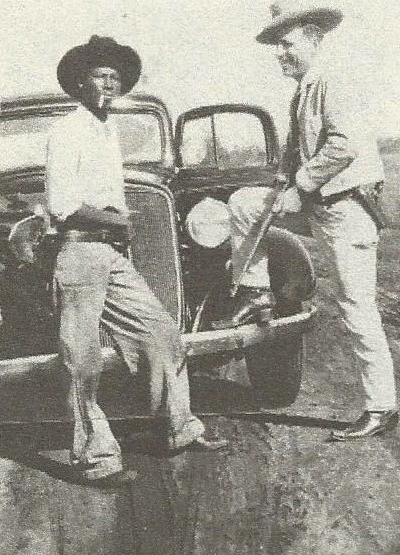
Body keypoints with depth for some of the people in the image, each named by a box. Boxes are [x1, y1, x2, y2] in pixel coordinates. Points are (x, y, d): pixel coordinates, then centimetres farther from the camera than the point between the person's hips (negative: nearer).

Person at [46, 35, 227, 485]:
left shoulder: (108, 131, 19)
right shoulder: (67, 132, -7)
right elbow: (60, 205, -15)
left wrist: (121, 221, 4)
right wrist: (115, 219, -9)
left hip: (113, 254, 8)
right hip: (80, 252, -8)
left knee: (162, 334, 7)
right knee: (84, 362, -3)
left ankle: (182, 429, 20)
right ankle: (94, 459, 7)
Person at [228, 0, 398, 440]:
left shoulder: (330, 86, -14)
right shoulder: (301, 94, 14)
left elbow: (346, 144, -29)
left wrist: (302, 182, -20)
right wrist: (289, 180, 4)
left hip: (347, 204, -9)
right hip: (315, 201, 9)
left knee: (357, 308, -7)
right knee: (242, 203, 11)